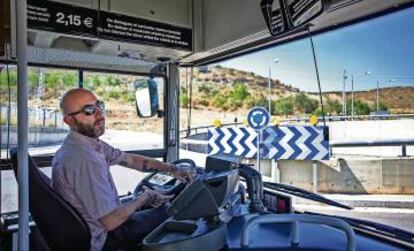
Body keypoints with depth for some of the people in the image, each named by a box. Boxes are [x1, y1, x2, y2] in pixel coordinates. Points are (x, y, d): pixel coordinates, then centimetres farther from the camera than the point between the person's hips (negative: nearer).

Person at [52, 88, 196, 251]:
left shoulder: (89, 142, -4)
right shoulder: (85, 160, -33)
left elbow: (130, 159, 4)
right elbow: (112, 221, -29)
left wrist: (173, 169, -2)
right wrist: (144, 198, -12)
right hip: (102, 238, -8)